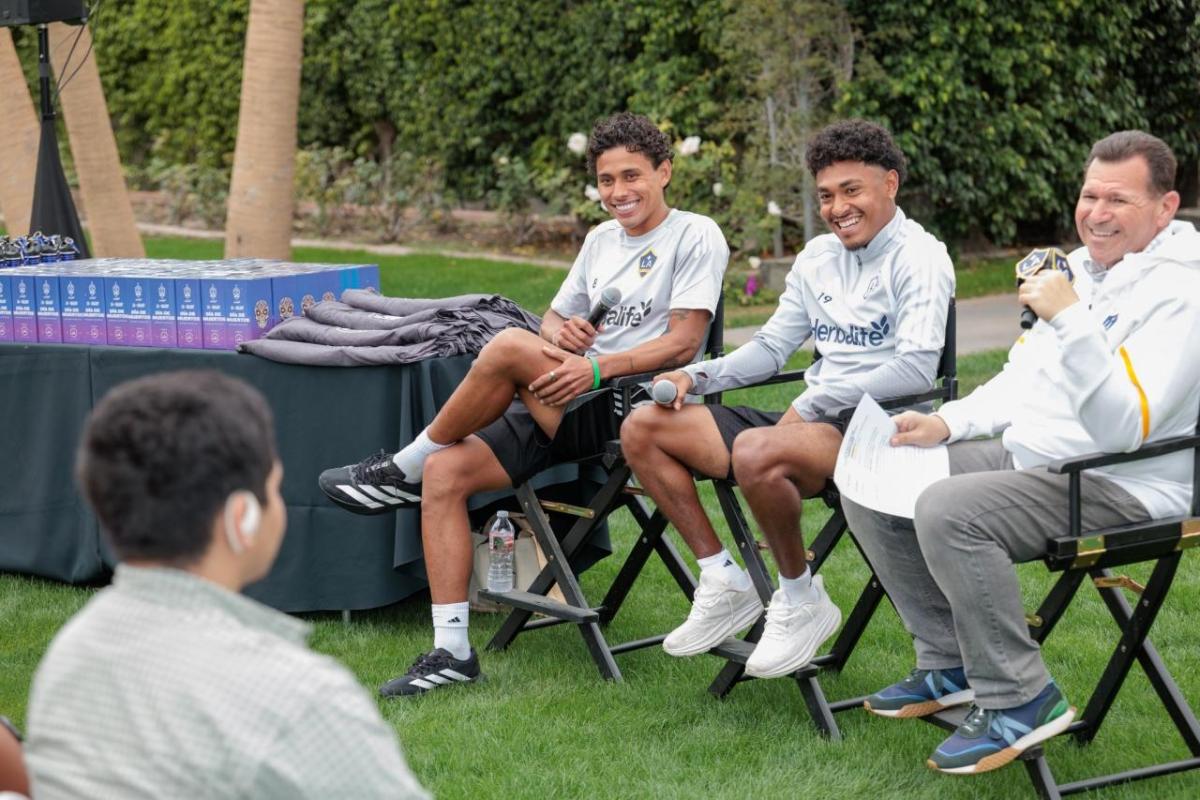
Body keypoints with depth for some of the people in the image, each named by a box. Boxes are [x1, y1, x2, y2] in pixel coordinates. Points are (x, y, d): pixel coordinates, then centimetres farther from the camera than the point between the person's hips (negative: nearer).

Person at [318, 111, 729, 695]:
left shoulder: (696, 236, -2)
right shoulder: (602, 240, 21)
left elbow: (683, 343, -12)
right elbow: (554, 320, 25)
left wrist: (596, 367, -23)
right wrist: (561, 331, 0)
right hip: (569, 407, 8)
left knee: (509, 347, -30)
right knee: (445, 471, -12)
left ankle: (400, 471, -9)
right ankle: (452, 651, -10)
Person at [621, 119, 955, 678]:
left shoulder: (918, 259, -8)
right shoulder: (818, 257, 17)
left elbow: (918, 368, -21)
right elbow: (771, 347, 22)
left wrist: (815, 402, -21)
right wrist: (697, 376, 5)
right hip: (810, 420, 9)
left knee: (755, 453, -39)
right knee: (643, 429, 2)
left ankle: (801, 600, -14)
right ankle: (724, 584, 4)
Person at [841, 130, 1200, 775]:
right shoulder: (1083, 268, 12)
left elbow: (1122, 429, -29)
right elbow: (1021, 379, 22)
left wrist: (1070, 320, -36)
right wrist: (947, 423, 7)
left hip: (1119, 483, -10)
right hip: (1027, 456, 10)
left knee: (947, 511, -31)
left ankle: (1019, 701, -16)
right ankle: (950, 665, 12)